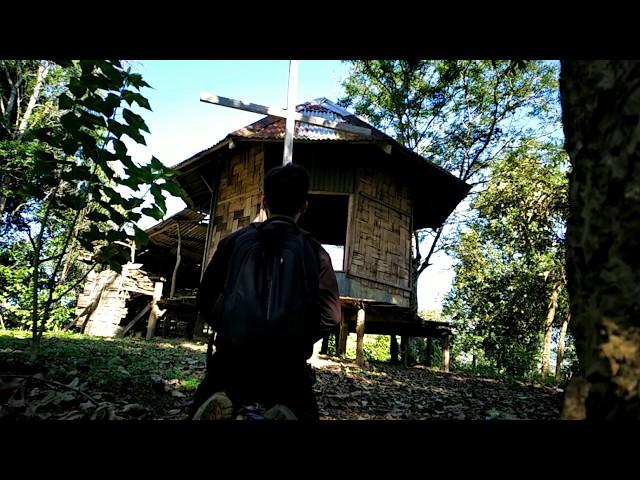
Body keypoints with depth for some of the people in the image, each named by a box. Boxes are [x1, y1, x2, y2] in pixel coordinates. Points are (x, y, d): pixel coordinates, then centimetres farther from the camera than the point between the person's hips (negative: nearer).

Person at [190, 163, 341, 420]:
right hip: (287, 368, 0)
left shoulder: (234, 241, 3)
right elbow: (331, 315, -4)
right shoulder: (314, 251, 1)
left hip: (231, 360, 1)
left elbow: (205, 300, 4)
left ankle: (219, 403, -10)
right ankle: (286, 410, -11)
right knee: (303, 412, 23)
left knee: (204, 408, 24)